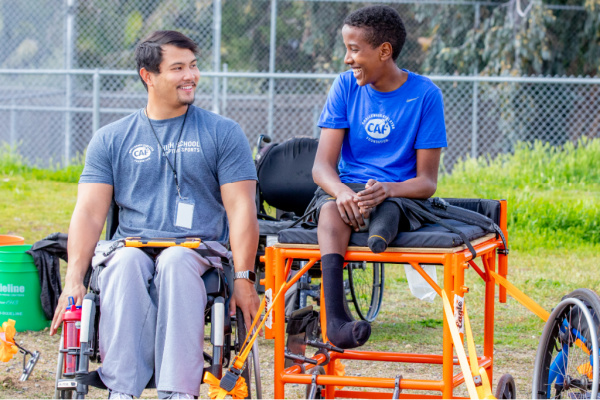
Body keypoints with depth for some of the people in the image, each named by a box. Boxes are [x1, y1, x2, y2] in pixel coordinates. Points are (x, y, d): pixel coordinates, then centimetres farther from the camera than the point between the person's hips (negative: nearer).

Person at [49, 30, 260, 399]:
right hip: (131, 245, 1)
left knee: (175, 263, -37)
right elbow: (89, 212, 6)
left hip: (200, 250, -1)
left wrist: (243, 279, -11)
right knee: (124, 265, -35)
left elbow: (241, 209, 2)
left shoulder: (223, 133, 10)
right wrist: (74, 281, -10)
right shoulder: (111, 139, 14)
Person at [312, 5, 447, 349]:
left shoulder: (424, 94, -3)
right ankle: (336, 318, -54)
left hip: (399, 197, 1)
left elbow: (427, 181, -6)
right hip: (348, 188, -1)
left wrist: (388, 189, -28)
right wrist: (342, 192, -27)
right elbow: (322, 165, -2)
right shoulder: (346, 87, 6)